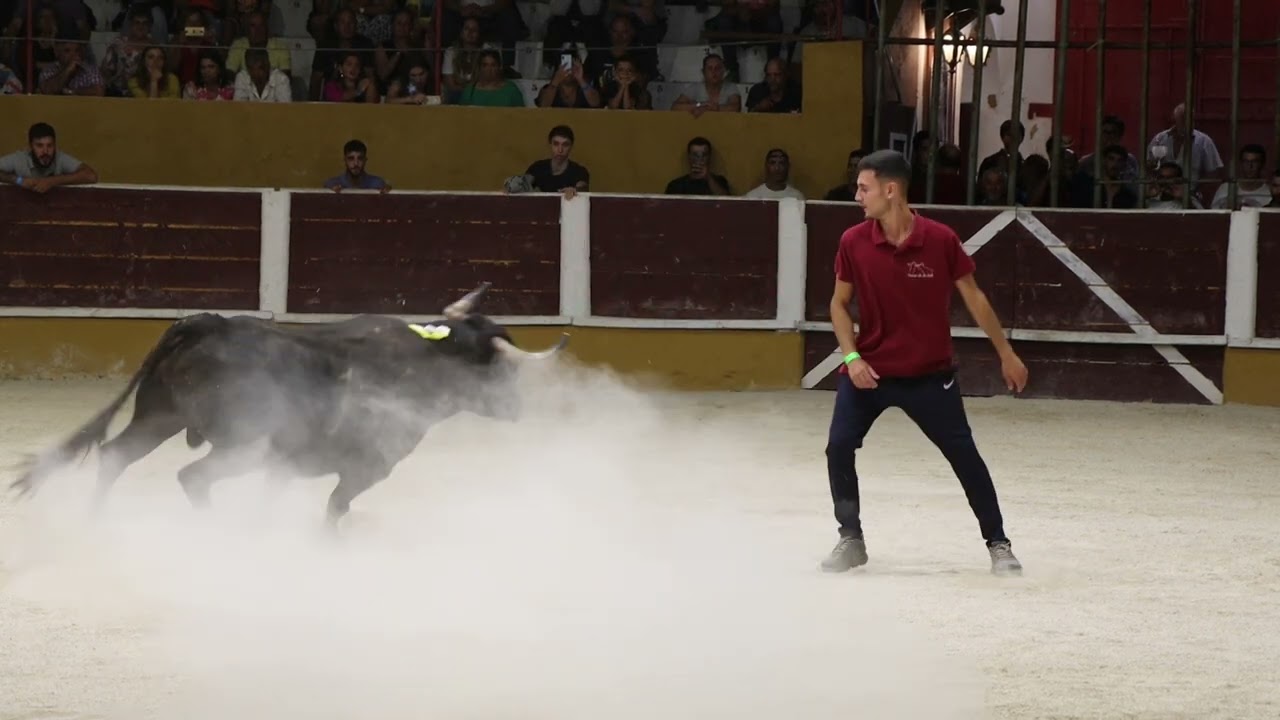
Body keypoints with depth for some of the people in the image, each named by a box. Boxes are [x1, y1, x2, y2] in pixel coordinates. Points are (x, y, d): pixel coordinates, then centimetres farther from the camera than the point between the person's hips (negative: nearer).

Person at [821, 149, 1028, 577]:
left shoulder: (940, 240, -13)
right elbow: (840, 303, 4)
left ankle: (998, 545, 13)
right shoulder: (854, 242, -8)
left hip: (929, 374, -1)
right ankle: (851, 540, 7)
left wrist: (1006, 354, 5)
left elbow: (973, 297, -1)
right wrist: (852, 356, -10)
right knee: (838, 448, -11)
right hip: (868, 371, 1)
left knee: (965, 456, -1)